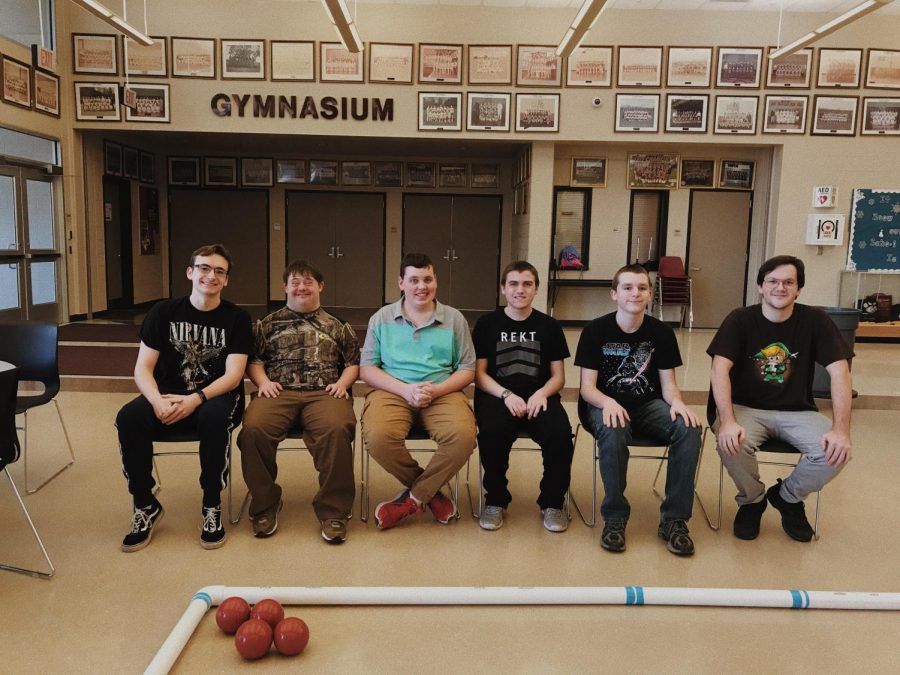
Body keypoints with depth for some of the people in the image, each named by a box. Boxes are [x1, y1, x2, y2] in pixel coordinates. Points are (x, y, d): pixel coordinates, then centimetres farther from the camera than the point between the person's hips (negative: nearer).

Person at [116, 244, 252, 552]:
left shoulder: (237, 318, -1)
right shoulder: (163, 312, 4)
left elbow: (233, 376, -9)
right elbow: (142, 368, -1)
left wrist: (195, 399, -26)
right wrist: (158, 400, -22)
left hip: (216, 396, -2)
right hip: (168, 397, 2)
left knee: (215, 416, -37)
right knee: (129, 418, -28)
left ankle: (212, 505, -17)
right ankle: (146, 505, -7)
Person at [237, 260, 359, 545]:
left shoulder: (337, 325, 23)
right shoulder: (269, 324, 24)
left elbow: (354, 362, 20)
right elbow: (253, 359, 19)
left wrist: (343, 382, 1)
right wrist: (262, 380, 0)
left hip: (324, 393, -1)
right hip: (279, 392, 1)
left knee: (337, 429, -36)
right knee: (253, 428, -33)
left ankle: (333, 511, -21)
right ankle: (265, 505, -10)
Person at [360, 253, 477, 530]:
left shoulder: (454, 319, 12)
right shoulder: (381, 318, 12)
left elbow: (467, 369, 10)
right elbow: (366, 368, 6)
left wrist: (436, 390, -10)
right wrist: (405, 389, -12)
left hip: (442, 393, 0)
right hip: (392, 391, 0)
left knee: (464, 436, -32)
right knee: (378, 437, -33)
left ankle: (413, 498, -8)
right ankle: (430, 491, -4)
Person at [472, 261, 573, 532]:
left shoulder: (549, 326, 10)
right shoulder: (487, 323, 7)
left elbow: (558, 376, 10)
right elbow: (479, 373, 3)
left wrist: (541, 393, -13)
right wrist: (506, 395, -15)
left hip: (539, 396, 1)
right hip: (497, 395, -1)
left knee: (560, 433, -30)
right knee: (492, 432, -34)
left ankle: (552, 502, -4)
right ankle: (495, 500, -9)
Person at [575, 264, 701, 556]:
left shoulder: (661, 332, 1)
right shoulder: (595, 330, -6)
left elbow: (668, 384, 3)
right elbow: (587, 386, -9)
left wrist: (677, 402, -22)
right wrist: (608, 402, -32)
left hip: (648, 404, 3)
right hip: (605, 404, -3)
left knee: (689, 428, -27)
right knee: (614, 432, -38)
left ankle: (674, 519, -15)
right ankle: (615, 516, -18)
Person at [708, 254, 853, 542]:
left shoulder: (815, 321, -4)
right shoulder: (740, 320, -8)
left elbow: (840, 372, -11)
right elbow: (719, 370, -19)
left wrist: (841, 429, -24)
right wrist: (727, 421, -34)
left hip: (796, 411, 2)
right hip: (746, 408, -2)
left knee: (836, 451, -25)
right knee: (731, 443, -33)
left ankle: (788, 497, 8)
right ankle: (752, 499, 2)